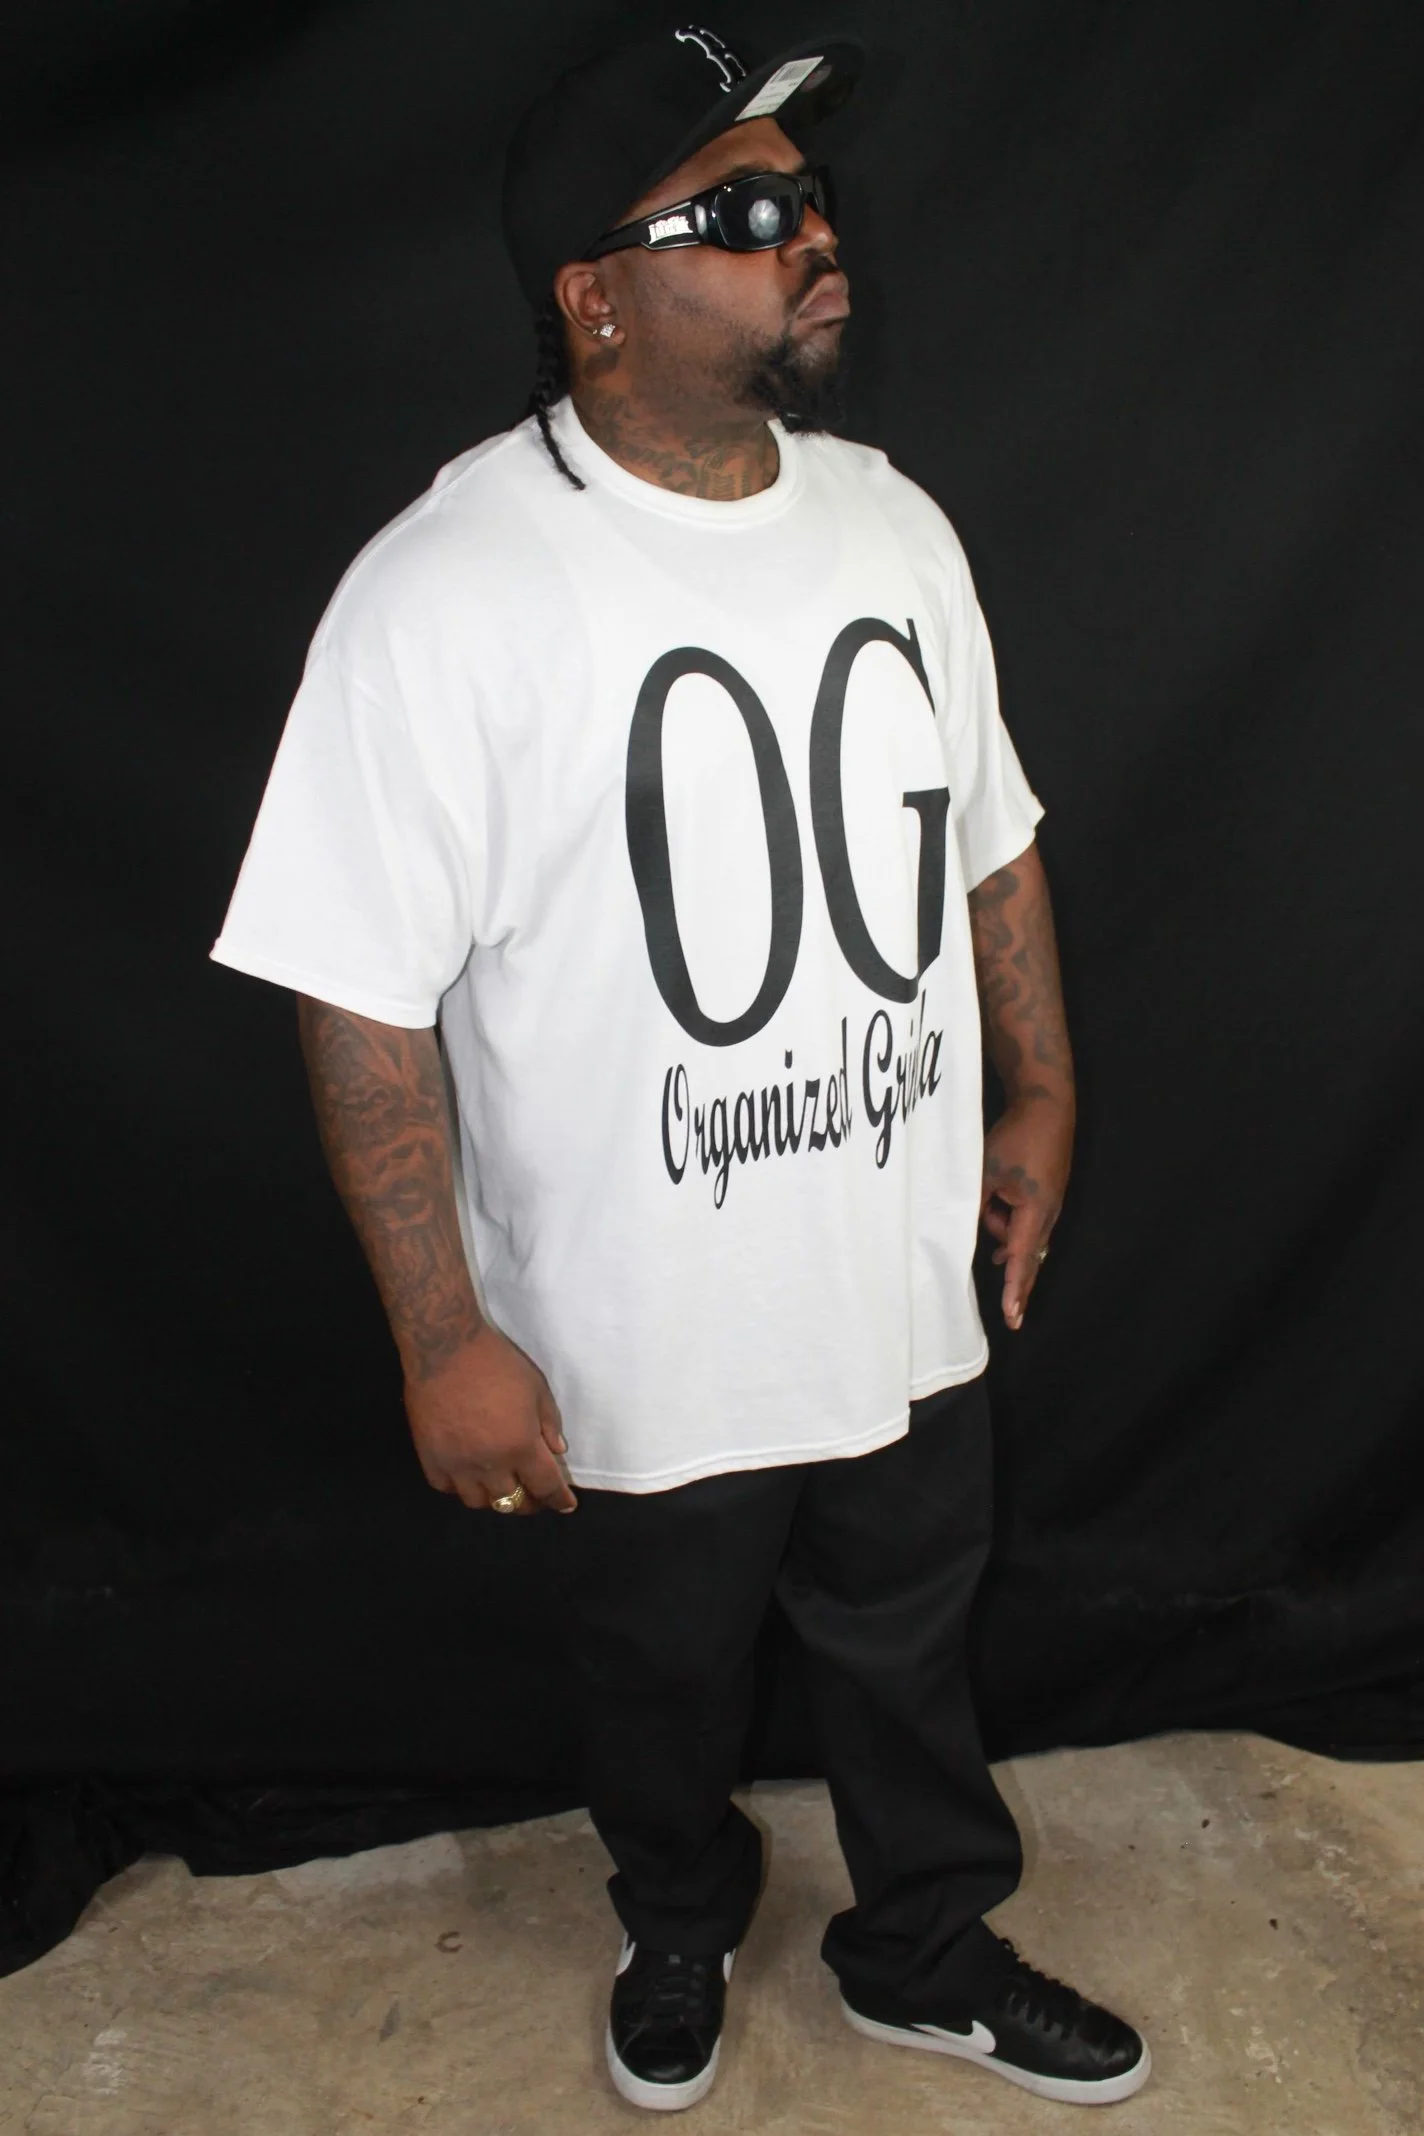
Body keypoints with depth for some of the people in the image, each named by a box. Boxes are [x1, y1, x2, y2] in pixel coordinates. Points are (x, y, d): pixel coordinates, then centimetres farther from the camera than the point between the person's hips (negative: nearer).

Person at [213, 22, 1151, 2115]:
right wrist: (446, 1338, -17)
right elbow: (366, 998, -19)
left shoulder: (893, 523, -1)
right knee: (664, 1676, 23)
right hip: (643, 1347, -4)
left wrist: (1041, 1093, 11)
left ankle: (926, 1953, 53)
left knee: (909, 1647, 25)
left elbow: (990, 836, 11)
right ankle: (680, 1931, 55)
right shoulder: (446, 593, -21)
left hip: (909, 1295, 5)